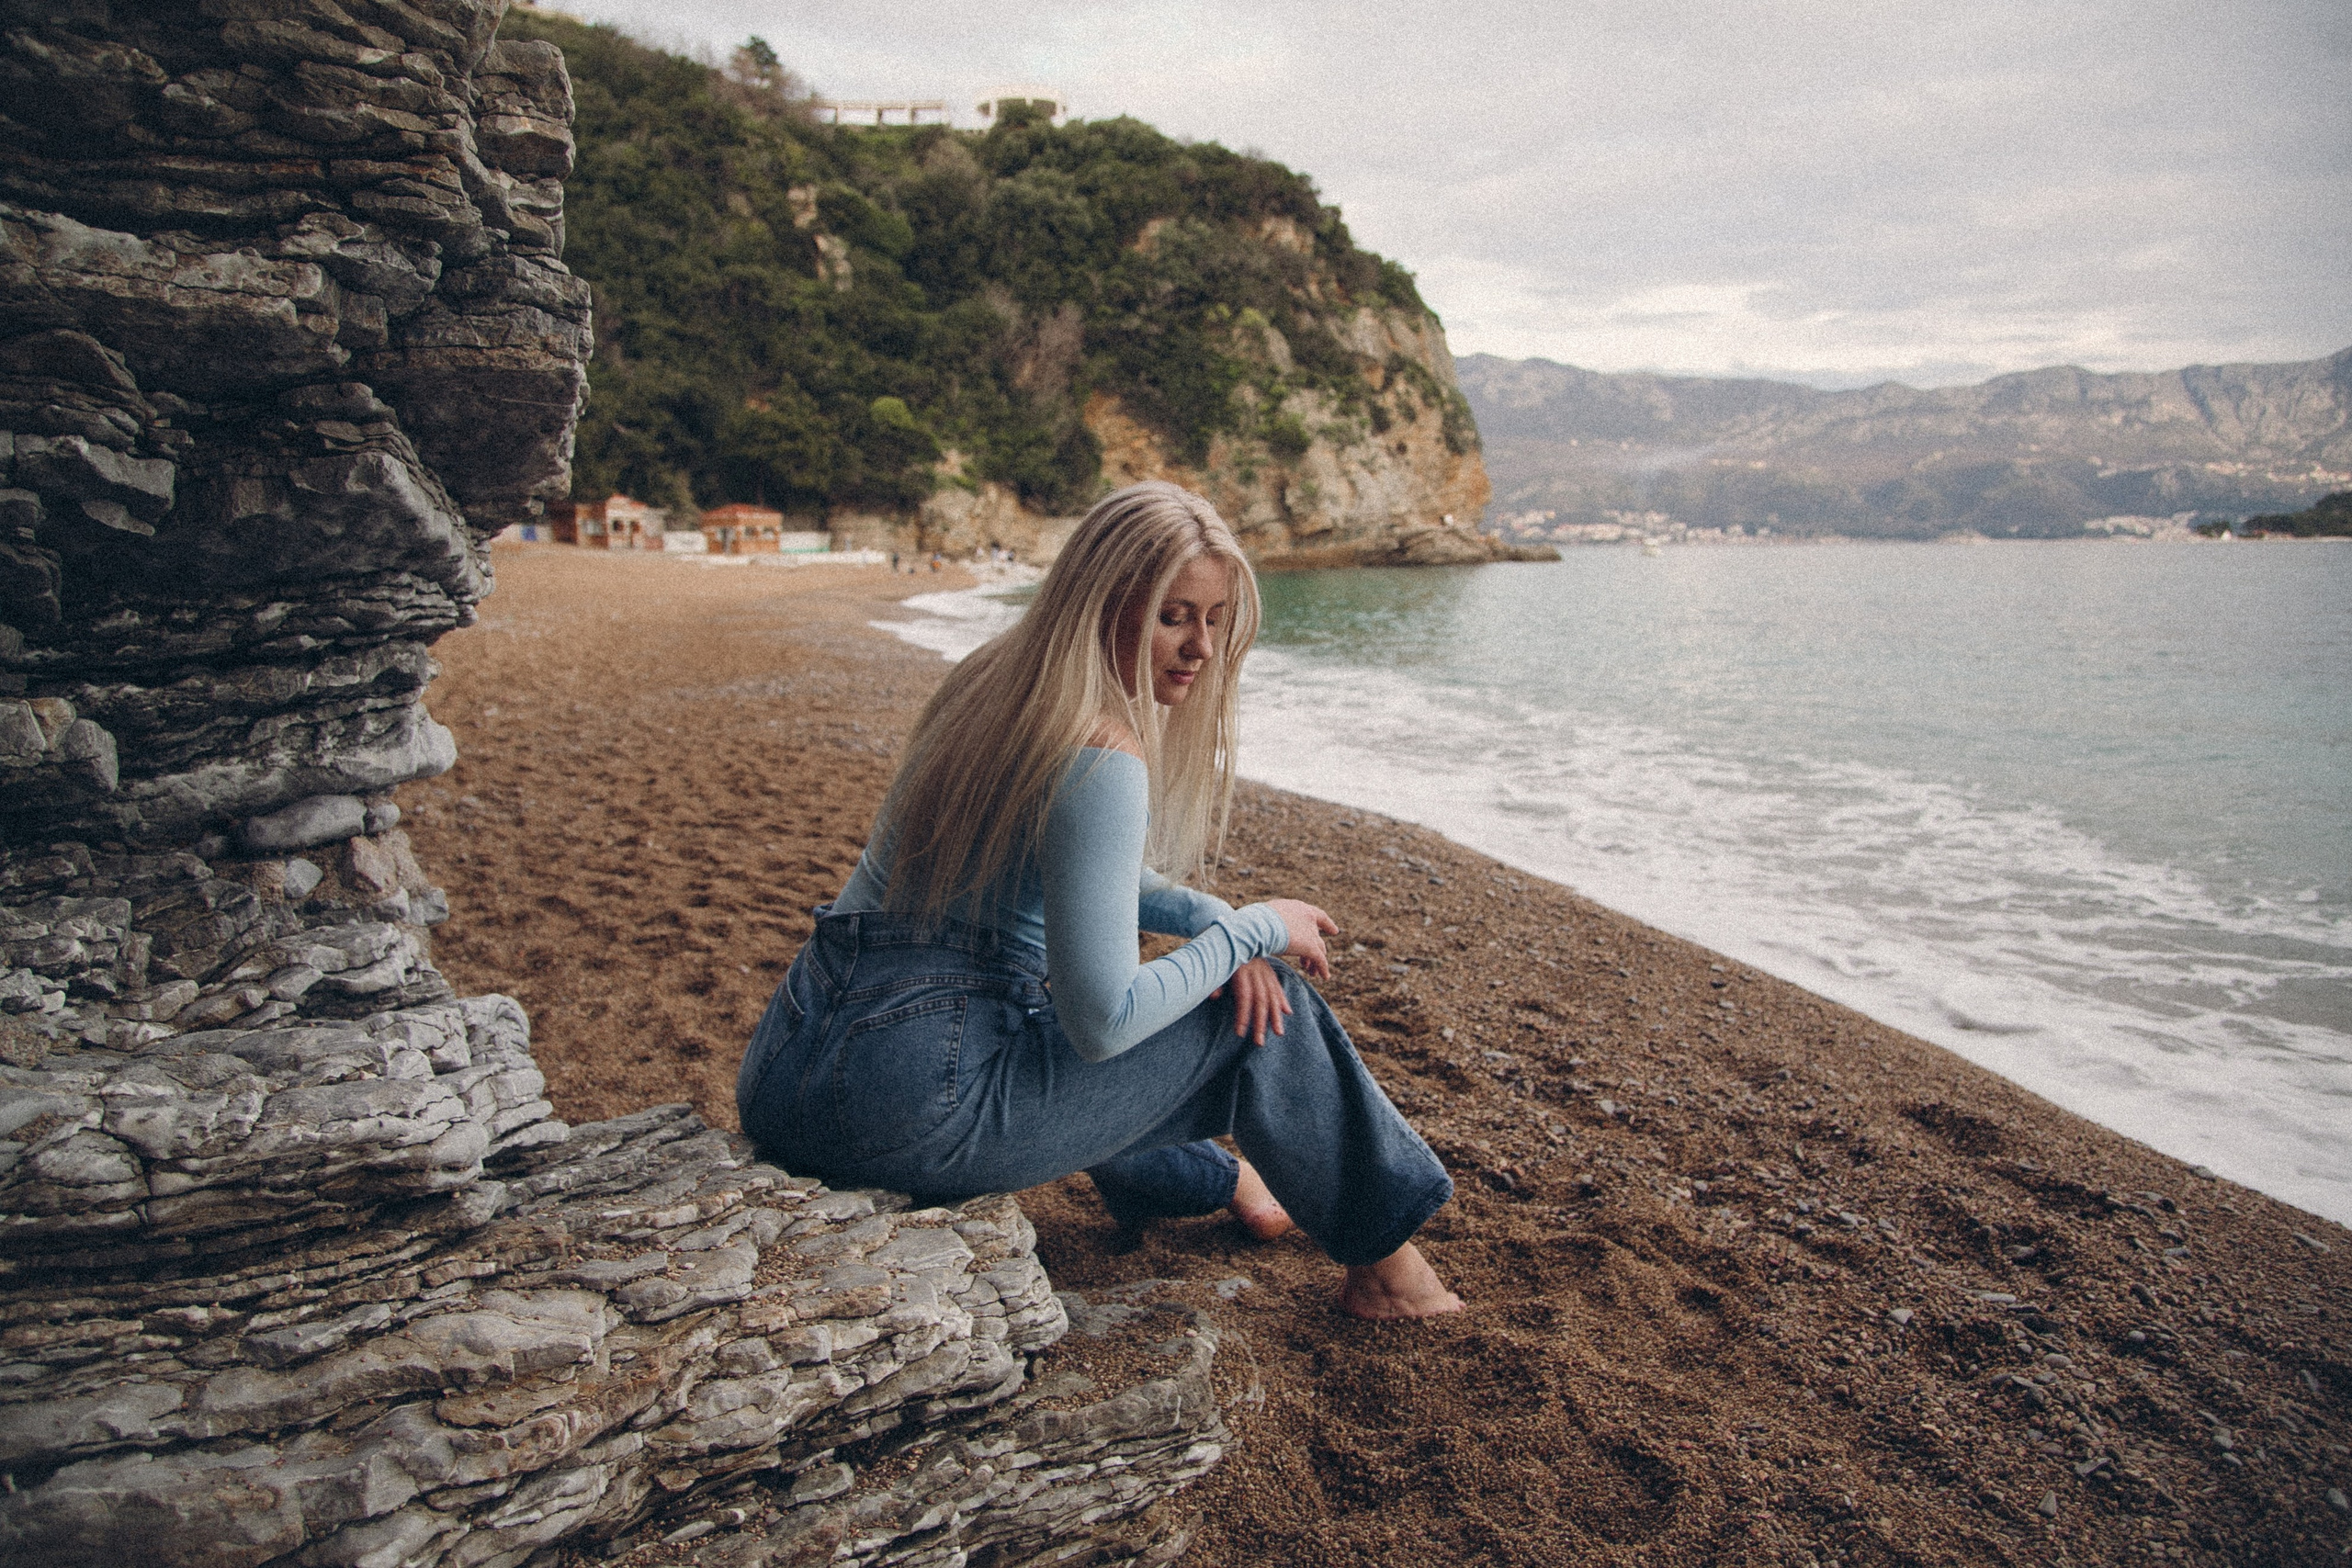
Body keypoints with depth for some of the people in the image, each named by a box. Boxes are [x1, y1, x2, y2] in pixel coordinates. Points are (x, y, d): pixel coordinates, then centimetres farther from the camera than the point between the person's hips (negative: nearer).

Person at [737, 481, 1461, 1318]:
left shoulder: (1000, 686, 8)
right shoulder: (1103, 760, -20)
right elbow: (1103, 1021, -20)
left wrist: (1212, 920, 7)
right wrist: (1254, 930, -7)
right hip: (913, 1108, -9)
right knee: (1268, 1013, 0)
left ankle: (1207, 1178, 57)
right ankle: (1383, 1263, 20)